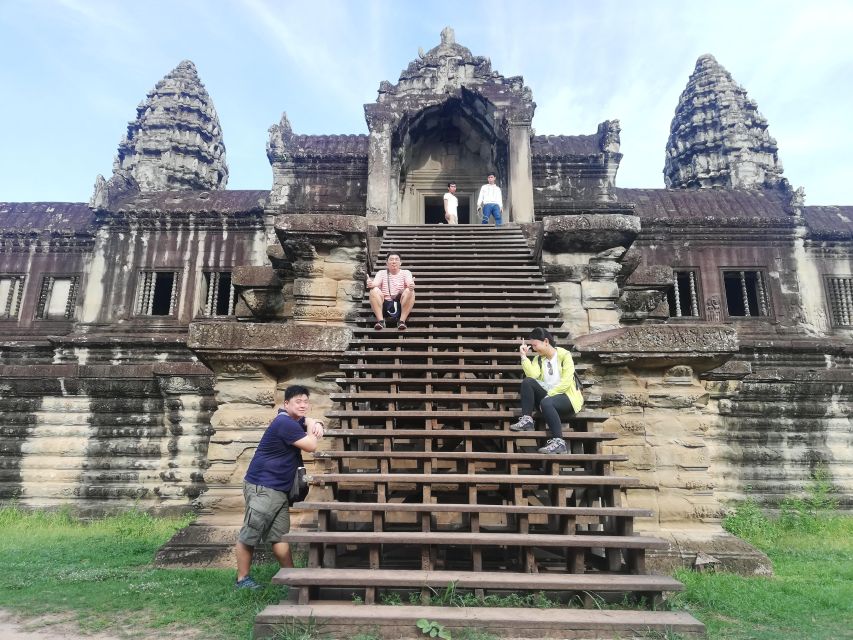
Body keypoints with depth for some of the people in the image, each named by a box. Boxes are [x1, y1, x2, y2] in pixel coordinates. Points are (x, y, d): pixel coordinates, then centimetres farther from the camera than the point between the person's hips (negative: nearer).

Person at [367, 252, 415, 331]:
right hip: (385, 304, 1)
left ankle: (402, 321, -26)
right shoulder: (381, 273, 14)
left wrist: (411, 285, -36)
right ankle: (380, 320, -26)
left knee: (409, 291, -26)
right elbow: (375, 284, -7)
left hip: (400, 305, 0)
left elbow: (409, 283, -10)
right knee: (374, 290, -24)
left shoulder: (406, 272, 12)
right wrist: (371, 284, -32)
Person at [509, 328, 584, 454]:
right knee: (527, 381, -18)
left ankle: (558, 442, -34)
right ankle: (527, 420, -22)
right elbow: (532, 375, -11)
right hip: (549, 397, 5)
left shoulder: (564, 355, -5)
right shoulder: (538, 359, 10)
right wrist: (524, 356, -11)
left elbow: (566, 382, -16)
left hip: (567, 398, -5)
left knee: (546, 403, -37)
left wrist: (549, 395, -21)